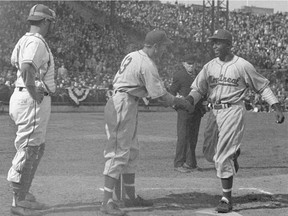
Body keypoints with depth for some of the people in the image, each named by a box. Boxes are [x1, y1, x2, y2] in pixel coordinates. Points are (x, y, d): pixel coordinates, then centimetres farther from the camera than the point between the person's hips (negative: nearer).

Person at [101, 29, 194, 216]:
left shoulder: (132, 56, 12)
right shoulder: (147, 65, -16)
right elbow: (161, 96, -16)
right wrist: (181, 102, 2)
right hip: (123, 107, -10)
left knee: (132, 152, 16)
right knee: (119, 153, -10)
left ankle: (131, 196, 24)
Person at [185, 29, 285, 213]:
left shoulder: (242, 66, -6)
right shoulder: (209, 66, 7)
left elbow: (263, 87, 1)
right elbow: (197, 90, 6)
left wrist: (277, 109, -5)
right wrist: (185, 102, -15)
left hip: (233, 111, -6)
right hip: (215, 112, 6)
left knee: (223, 156, -11)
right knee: (209, 153, 12)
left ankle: (227, 198, -3)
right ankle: (233, 153, 45)